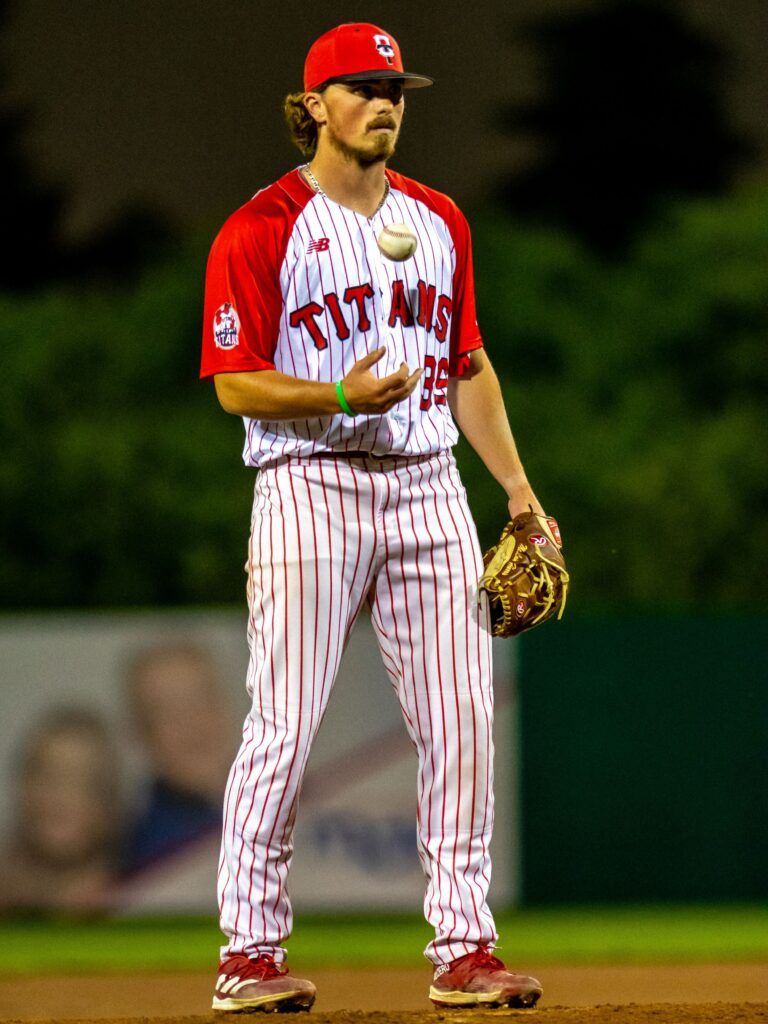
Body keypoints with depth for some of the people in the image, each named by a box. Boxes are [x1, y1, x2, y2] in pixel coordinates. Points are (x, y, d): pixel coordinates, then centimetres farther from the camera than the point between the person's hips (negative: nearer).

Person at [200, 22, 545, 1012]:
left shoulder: (437, 219, 14)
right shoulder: (260, 230, -4)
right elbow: (237, 383, -7)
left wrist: (517, 486, 12)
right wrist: (343, 396, -22)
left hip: (428, 487, 5)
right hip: (311, 487, -5)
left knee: (461, 724, 1)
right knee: (284, 726, -6)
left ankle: (463, 948, 8)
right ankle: (248, 951, 1)